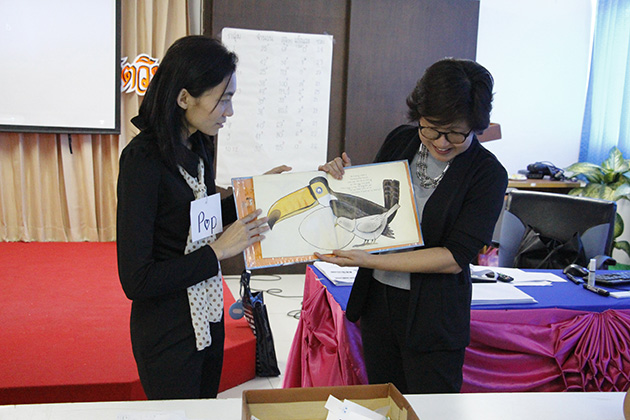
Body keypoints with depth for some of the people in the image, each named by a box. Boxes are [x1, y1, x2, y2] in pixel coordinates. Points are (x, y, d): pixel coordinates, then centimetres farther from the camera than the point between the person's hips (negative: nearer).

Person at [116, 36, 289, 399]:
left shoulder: (199, 148, -1)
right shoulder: (143, 160, -24)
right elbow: (135, 280, -25)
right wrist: (219, 250, -22)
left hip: (208, 316, 7)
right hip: (167, 331, -7)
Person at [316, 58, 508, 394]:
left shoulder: (488, 174, -14)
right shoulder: (400, 142, 0)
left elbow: (455, 258, -19)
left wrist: (370, 261, -25)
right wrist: (345, 179, -6)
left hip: (433, 316, -4)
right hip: (376, 299, 5)